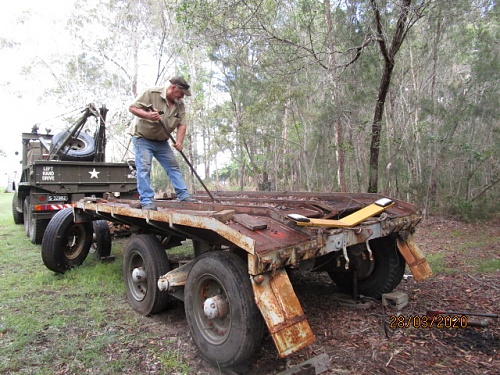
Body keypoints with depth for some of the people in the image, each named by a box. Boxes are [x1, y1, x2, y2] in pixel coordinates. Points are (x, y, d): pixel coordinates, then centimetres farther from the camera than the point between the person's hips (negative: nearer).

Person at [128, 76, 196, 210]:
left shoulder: (180, 104, -3)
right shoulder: (152, 93, -19)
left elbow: (182, 124, -6)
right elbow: (132, 107, -19)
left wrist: (179, 141, -22)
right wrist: (148, 115, -36)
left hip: (162, 141, 6)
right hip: (142, 137, -6)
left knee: (173, 166, 5)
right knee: (144, 168, -13)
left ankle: (183, 196, 11)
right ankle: (146, 201, -11)